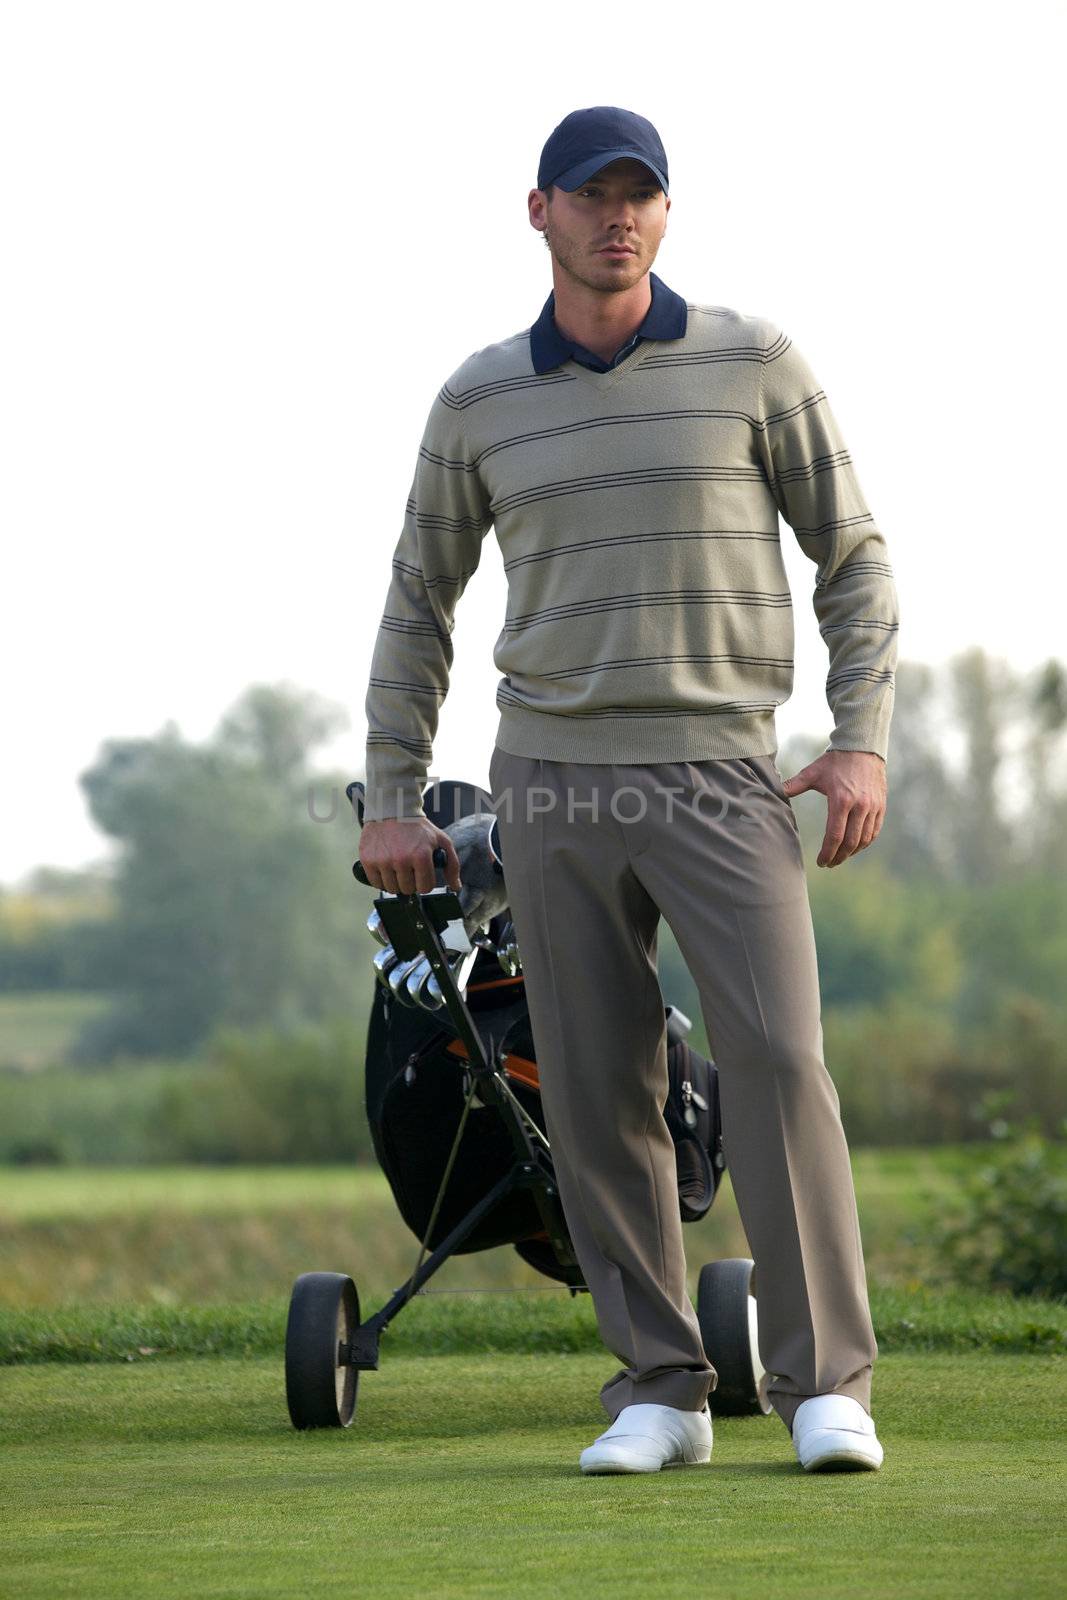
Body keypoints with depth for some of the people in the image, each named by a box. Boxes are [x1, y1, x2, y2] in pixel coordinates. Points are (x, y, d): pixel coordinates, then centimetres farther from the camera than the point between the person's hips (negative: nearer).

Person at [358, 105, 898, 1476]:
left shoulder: (752, 362, -1)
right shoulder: (479, 400, 5)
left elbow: (852, 557, 3)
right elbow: (418, 600, 13)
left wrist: (863, 742, -9)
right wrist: (390, 799, 8)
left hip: (723, 781, -2)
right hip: (555, 785, 2)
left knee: (776, 1061, -15)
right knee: (599, 1095, 0)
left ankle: (826, 1388, -9)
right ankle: (659, 1395, 9)